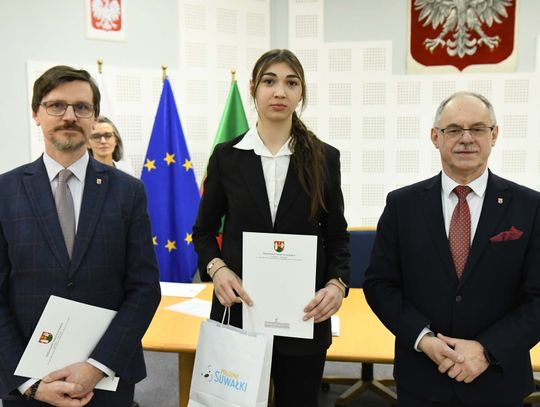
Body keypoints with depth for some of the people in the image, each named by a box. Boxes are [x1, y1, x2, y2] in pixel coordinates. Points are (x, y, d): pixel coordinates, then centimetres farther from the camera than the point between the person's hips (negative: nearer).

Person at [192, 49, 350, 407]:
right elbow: (204, 230, 7)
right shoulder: (226, 156, 0)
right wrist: (216, 268, -12)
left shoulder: (325, 158, 1)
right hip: (239, 311, 0)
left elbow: (337, 236, 4)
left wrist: (337, 284, -13)